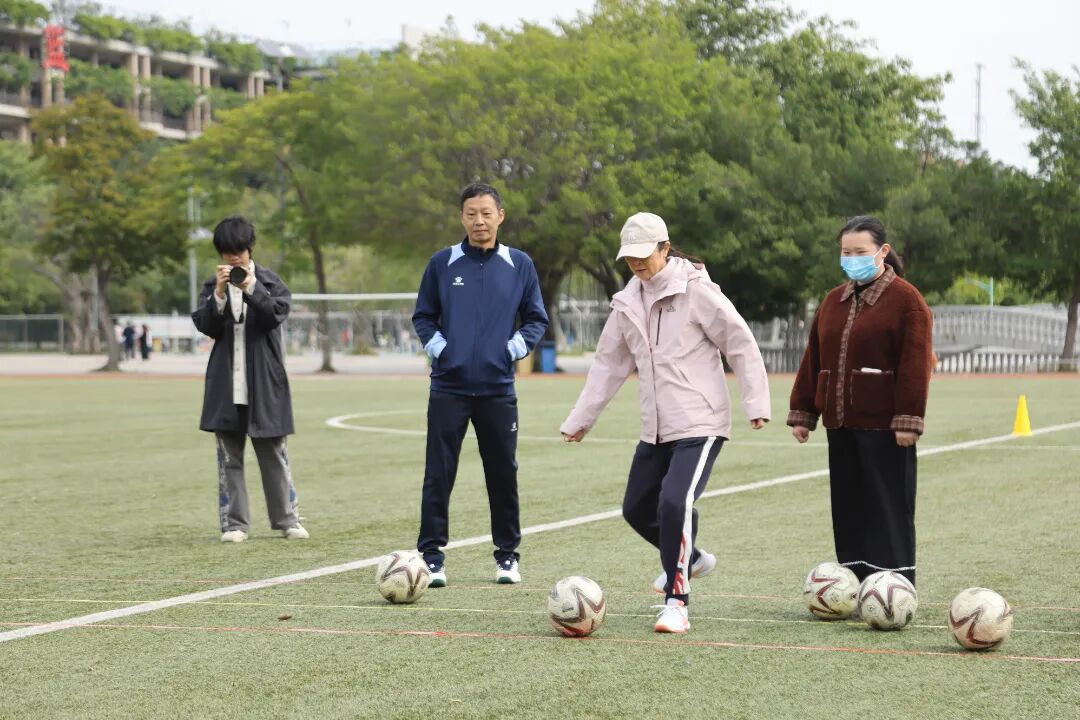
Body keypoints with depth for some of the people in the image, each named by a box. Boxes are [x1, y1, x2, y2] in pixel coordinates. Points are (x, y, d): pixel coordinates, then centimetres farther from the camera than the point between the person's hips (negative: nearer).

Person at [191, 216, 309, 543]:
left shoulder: (269, 281, 1)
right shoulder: (213, 286, 6)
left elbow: (277, 314, -14)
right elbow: (205, 326, -5)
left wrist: (251, 289, -26)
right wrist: (219, 293, -19)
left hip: (264, 382, -2)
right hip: (226, 384, 2)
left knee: (273, 452, 5)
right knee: (229, 455, 4)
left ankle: (287, 519, 13)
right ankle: (234, 523, 8)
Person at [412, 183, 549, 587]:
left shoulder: (519, 266, 5)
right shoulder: (442, 263, 3)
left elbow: (536, 319, 12)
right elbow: (423, 316, 11)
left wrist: (515, 348, -3)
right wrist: (437, 347, -4)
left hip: (498, 388, 1)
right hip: (449, 386, -1)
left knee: (503, 474, 6)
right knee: (438, 474, -3)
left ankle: (508, 555, 18)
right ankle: (431, 556, 3)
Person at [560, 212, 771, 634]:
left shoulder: (696, 291, -10)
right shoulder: (628, 303, 10)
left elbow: (741, 344, -8)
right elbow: (608, 364, 18)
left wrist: (756, 402, -12)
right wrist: (580, 420, 18)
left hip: (700, 425, -7)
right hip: (656, 429, 8)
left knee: (674, 502, -23)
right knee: (637, 508, 14)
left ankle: (676, 603, -13)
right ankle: (688, 558, 42)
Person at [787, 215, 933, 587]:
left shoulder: (906, 300, -5)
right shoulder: (834, 301, 16)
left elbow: (916, 364, -12)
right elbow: (813, 360, 17)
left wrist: (907, 420, -19)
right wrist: (802, 412, 13)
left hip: (883, 426, -7)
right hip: (841, 423, 7)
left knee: (889, 510, -4)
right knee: (848, 510, 9)